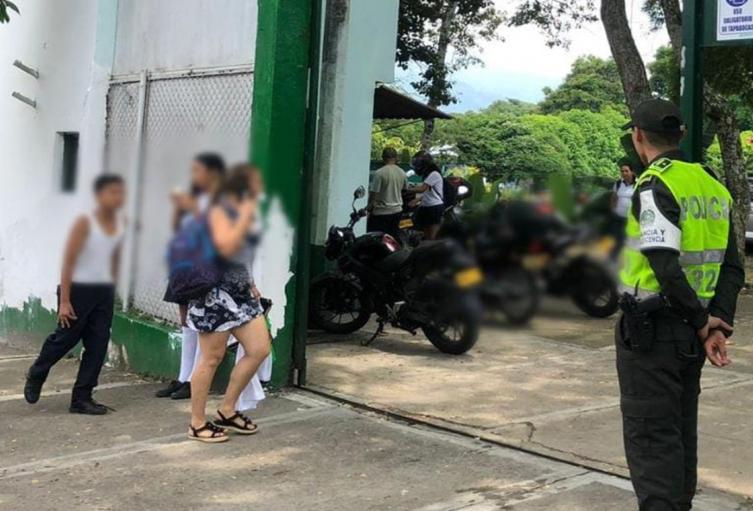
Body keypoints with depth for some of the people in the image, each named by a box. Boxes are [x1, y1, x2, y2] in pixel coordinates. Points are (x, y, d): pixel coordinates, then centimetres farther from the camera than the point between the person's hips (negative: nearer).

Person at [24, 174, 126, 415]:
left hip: (104, 291, 6)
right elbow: (68, 262, -14)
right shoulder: (84, 223, -13)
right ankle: (35, 377, 31)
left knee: (98, 345, 2)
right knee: (64, 339, 5)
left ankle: (81, 398, 9)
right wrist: (64, 300, -17)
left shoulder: (119, 225, 5)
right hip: (79, 288, -6)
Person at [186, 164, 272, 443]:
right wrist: (245, 216, -18)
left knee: (260, 349, 6)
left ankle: (227, 411, 19)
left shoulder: (241, 211, 16)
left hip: (239, 291, 9)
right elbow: (226, 246, -28)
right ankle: (197, 423, 11)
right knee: (212, 358, -2)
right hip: (215, 291, -9)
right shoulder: (219, 211, -11)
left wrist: (250, 285, 20)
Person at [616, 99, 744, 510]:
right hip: (690, 334, 8)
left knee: (650, 437, -1)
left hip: (651, 329, -8)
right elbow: (732, 268, 7)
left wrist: (702, 321, -14)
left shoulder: (654, 185, -14)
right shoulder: (712, 186, 11)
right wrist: (718, 324, -1)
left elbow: (664, 264, -25)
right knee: (681, 431, 19)